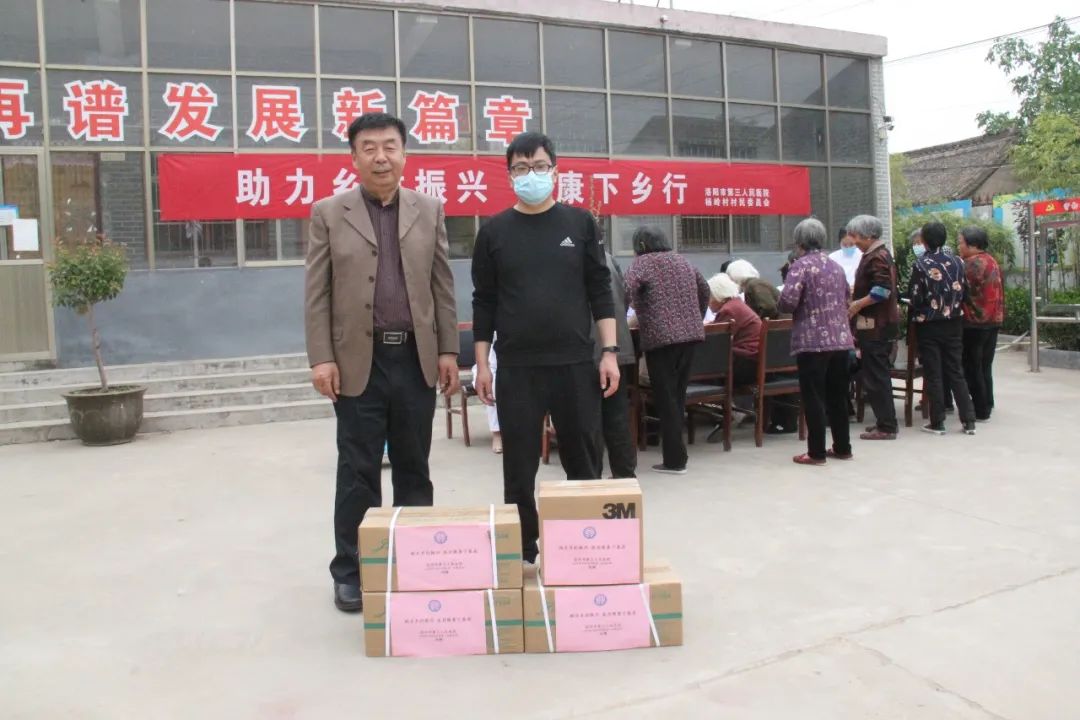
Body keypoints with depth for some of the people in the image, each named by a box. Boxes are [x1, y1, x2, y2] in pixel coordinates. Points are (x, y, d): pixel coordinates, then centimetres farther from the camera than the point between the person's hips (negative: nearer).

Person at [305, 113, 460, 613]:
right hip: (358, 361, -2)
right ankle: (350, 571, 17)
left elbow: (443, 287, 7)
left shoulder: (429, 210, 8)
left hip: (416, 359, 2)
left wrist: (448, 351, 1)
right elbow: (316, 294, -1)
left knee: (413, 469, 11)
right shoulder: (329, 213, 3)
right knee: (358, 472, 4)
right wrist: (321, 358, -8)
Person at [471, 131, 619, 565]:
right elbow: (484, 302, 6)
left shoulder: (579, 223, 5)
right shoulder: (494, 231, 5)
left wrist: (609, 353, -2)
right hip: (516, 368, 0)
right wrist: (482, 365, 0)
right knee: (519, 469, 6)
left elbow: (600, 291, 5)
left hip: (576, 364, 0)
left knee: (584, 464, 8)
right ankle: (522, 554, 20)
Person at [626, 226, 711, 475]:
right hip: (691, 333, 6)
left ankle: (675, 459, 1)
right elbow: (705, 290, 26)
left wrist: (640, 312, -3)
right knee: (679, 394, 13)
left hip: (660, 336, -6)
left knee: (666, 397, -1)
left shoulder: (642, 262, -1)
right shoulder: (681, 260, 18)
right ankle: (675, 452, 17)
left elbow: (628, 291, -18)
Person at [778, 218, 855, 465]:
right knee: (837, 395, 14)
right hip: (841, 339, 7)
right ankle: (842, 447, 21)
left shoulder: (801, 266, -9)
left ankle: (816, 452, 3)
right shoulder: (836, 266, 14)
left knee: (813, 397, -1)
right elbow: (846, 299, 20)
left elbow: (787, 300, -19)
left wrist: (785, 308, 1)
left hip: (812, 341, -7)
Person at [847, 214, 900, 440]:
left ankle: (886, 426, 0)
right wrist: (855, 292, 14)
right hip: (878, 324, 10)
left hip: (875, 326, -10)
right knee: (878, 375, 15)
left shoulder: (877, 257, -15)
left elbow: (883, 290, -25)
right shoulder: (878, 254, 16)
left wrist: (858, 304, -17)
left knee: (875, 376, -5)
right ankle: (886, 421, 23)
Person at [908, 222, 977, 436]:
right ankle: (969, 420, 12)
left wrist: (914, 316, 6)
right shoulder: (957, 262, -1)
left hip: (928, 325, -4)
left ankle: (937, 422, 7)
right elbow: (965, 292, 4)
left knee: (933, 375, 4)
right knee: (956, 372, 12)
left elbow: (915, 297, -12)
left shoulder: (921, 265, -13)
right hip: (953, 324, 4)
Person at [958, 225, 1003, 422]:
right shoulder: (991, 260, 12)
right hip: (993, 320, 9)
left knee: (972, 368, -2)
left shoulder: (972, 263, -16)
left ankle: (981, 411, 0)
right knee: (985, 365, 17)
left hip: (975, 322, -9)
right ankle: (987, 404, 26)